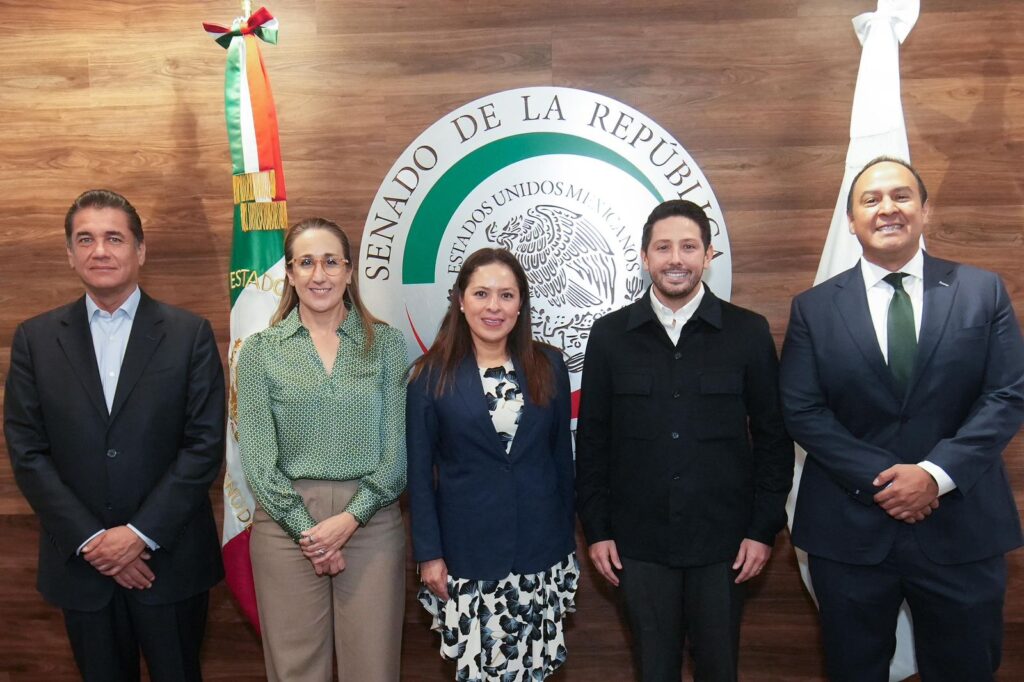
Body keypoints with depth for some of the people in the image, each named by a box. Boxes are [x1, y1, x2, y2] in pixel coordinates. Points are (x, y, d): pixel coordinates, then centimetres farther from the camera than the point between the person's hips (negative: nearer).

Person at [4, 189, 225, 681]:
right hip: (80, 563, 2)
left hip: (170, 560, -1)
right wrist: (90, 540, -8)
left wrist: (141, 533, -12)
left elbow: (205, 444, -7)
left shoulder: (190, 335, -3)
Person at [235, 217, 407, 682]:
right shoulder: (260, 350, 3)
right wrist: (305, 529, -9)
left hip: (371, 519, 0)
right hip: (286, 521, 0)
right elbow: (257, 455, -1)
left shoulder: (386, 343, 3)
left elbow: (396, 448, -1)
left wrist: (350, 518, -11)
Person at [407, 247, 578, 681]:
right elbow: (419, 471, -2)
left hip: (541, 551, 2)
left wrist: (567, 539, 8)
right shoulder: (431, 375, -4)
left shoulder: (549, 366, 2)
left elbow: (562, 456, 7)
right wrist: (428, 554, -4)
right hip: (467, 555, -2)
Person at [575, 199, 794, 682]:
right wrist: (596, 530, 1)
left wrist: (764, 528, -2)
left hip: (723, 539, 0)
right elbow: (592, 441, 2)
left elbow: (774, 436, 1)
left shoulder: (748, 332, -3)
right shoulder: (609, 336, -1)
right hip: (639, 542, 1)